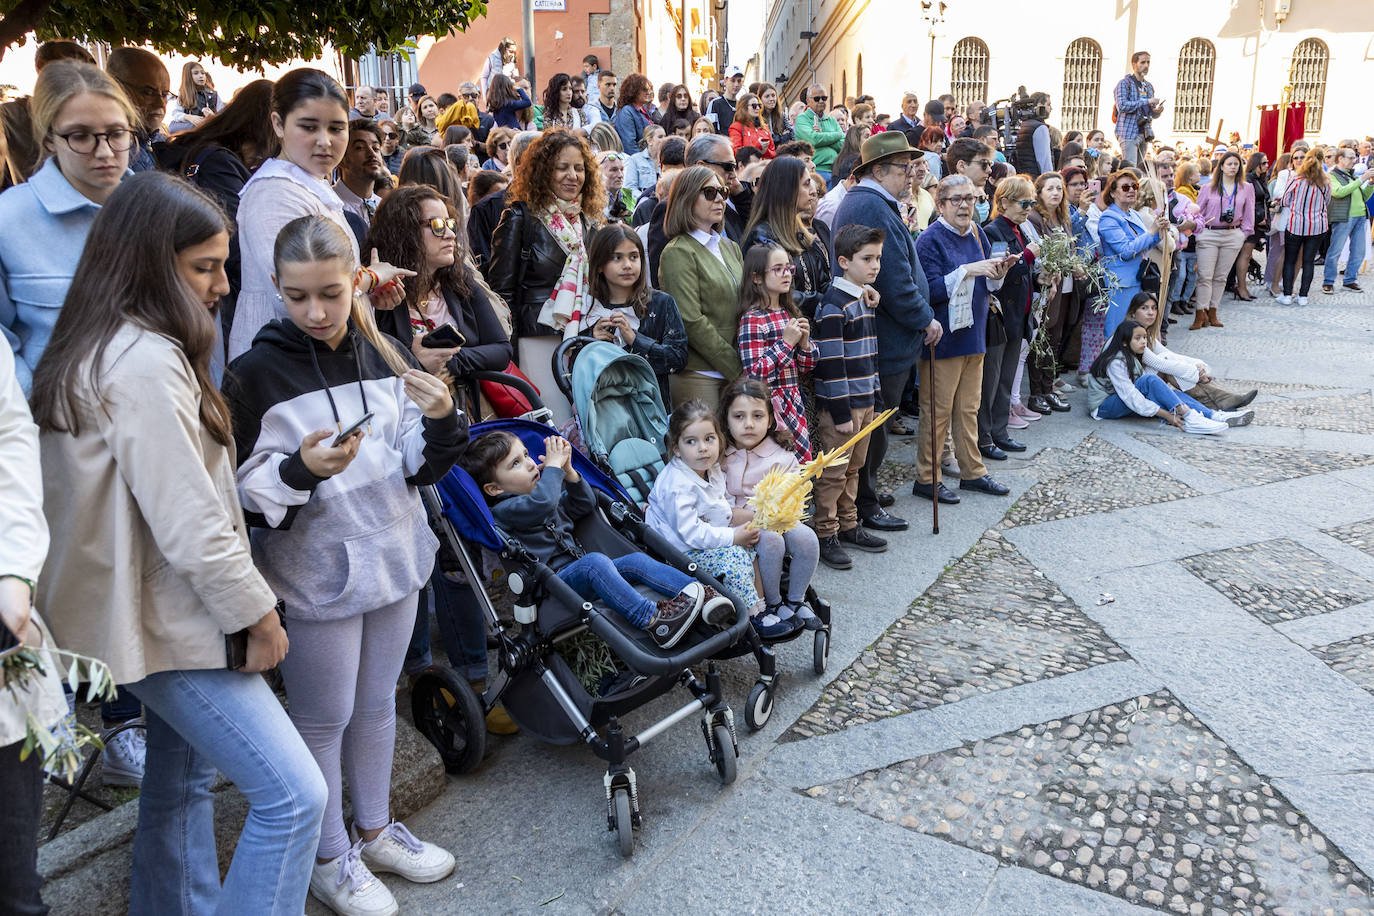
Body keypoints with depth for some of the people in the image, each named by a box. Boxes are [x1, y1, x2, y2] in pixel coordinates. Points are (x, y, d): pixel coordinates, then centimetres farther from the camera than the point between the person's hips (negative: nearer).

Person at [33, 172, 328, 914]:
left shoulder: (105, 346, 10)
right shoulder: (146, 360, -22)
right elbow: (189, 520, -25)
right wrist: (258, 615, -13)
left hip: (156, 607, 11)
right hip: (166, 619, -11)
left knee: (182, 778, 22)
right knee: (293, 796, -9)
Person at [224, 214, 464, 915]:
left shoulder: (381, 356, 1)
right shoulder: (257, 373, -13)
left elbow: (419, 468, 4)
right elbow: (243, 495, -11)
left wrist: (439, 421, -15)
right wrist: (300, 470, -29)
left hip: (394, 555, 5)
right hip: (318, 573, -5)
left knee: (377, 704, 20)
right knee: (324, 719, 10)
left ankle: (374, 831, 39)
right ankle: (328, 858, 30)